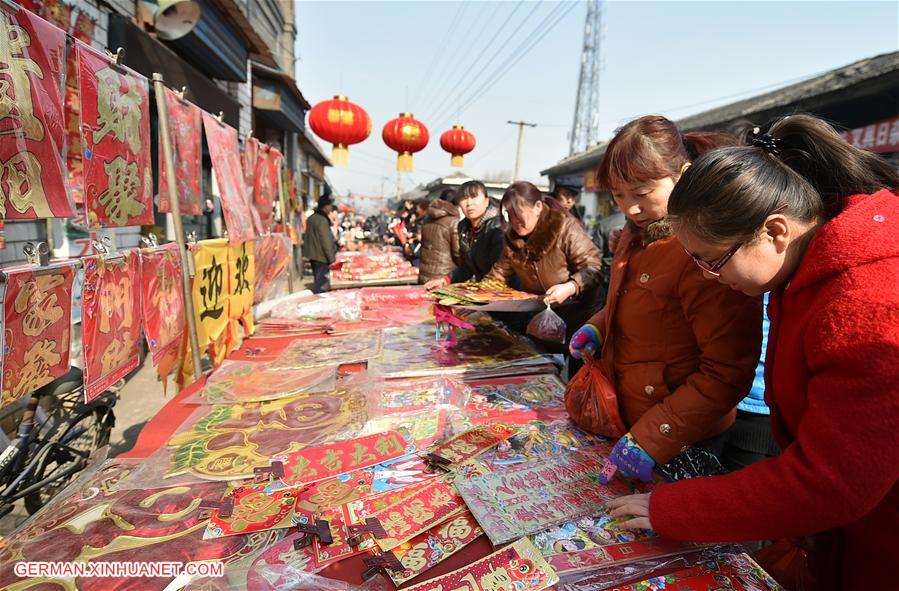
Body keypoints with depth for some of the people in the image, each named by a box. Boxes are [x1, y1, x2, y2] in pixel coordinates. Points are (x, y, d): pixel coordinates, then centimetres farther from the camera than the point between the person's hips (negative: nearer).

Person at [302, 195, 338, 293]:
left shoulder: (311, 218, 9)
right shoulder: (322, 221, -20)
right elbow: (326, 242, -22)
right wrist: (332, 259, -18)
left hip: (313, 255, 10)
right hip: (321, 257, -10)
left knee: (317, 281, 20)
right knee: (321, 284, -5)